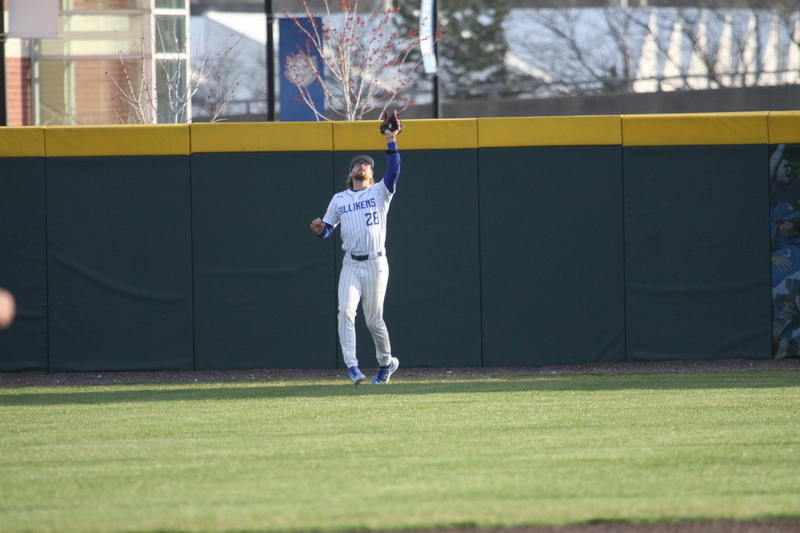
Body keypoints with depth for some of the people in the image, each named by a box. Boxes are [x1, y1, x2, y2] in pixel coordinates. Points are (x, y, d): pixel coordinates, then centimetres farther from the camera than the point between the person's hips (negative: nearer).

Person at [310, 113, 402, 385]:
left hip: (376, 264, -2)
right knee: (346, 311, -17)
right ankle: (352, 366, -20)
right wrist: (318, 229, -10)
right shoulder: (339, 199, 15)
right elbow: (327, 229, 13)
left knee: (374, 320, 4)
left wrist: (391, 140, -16)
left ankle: (386, 361, 27)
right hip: (351, 265, 2)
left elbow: (393, 171, -12)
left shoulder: (380, 192, 6)